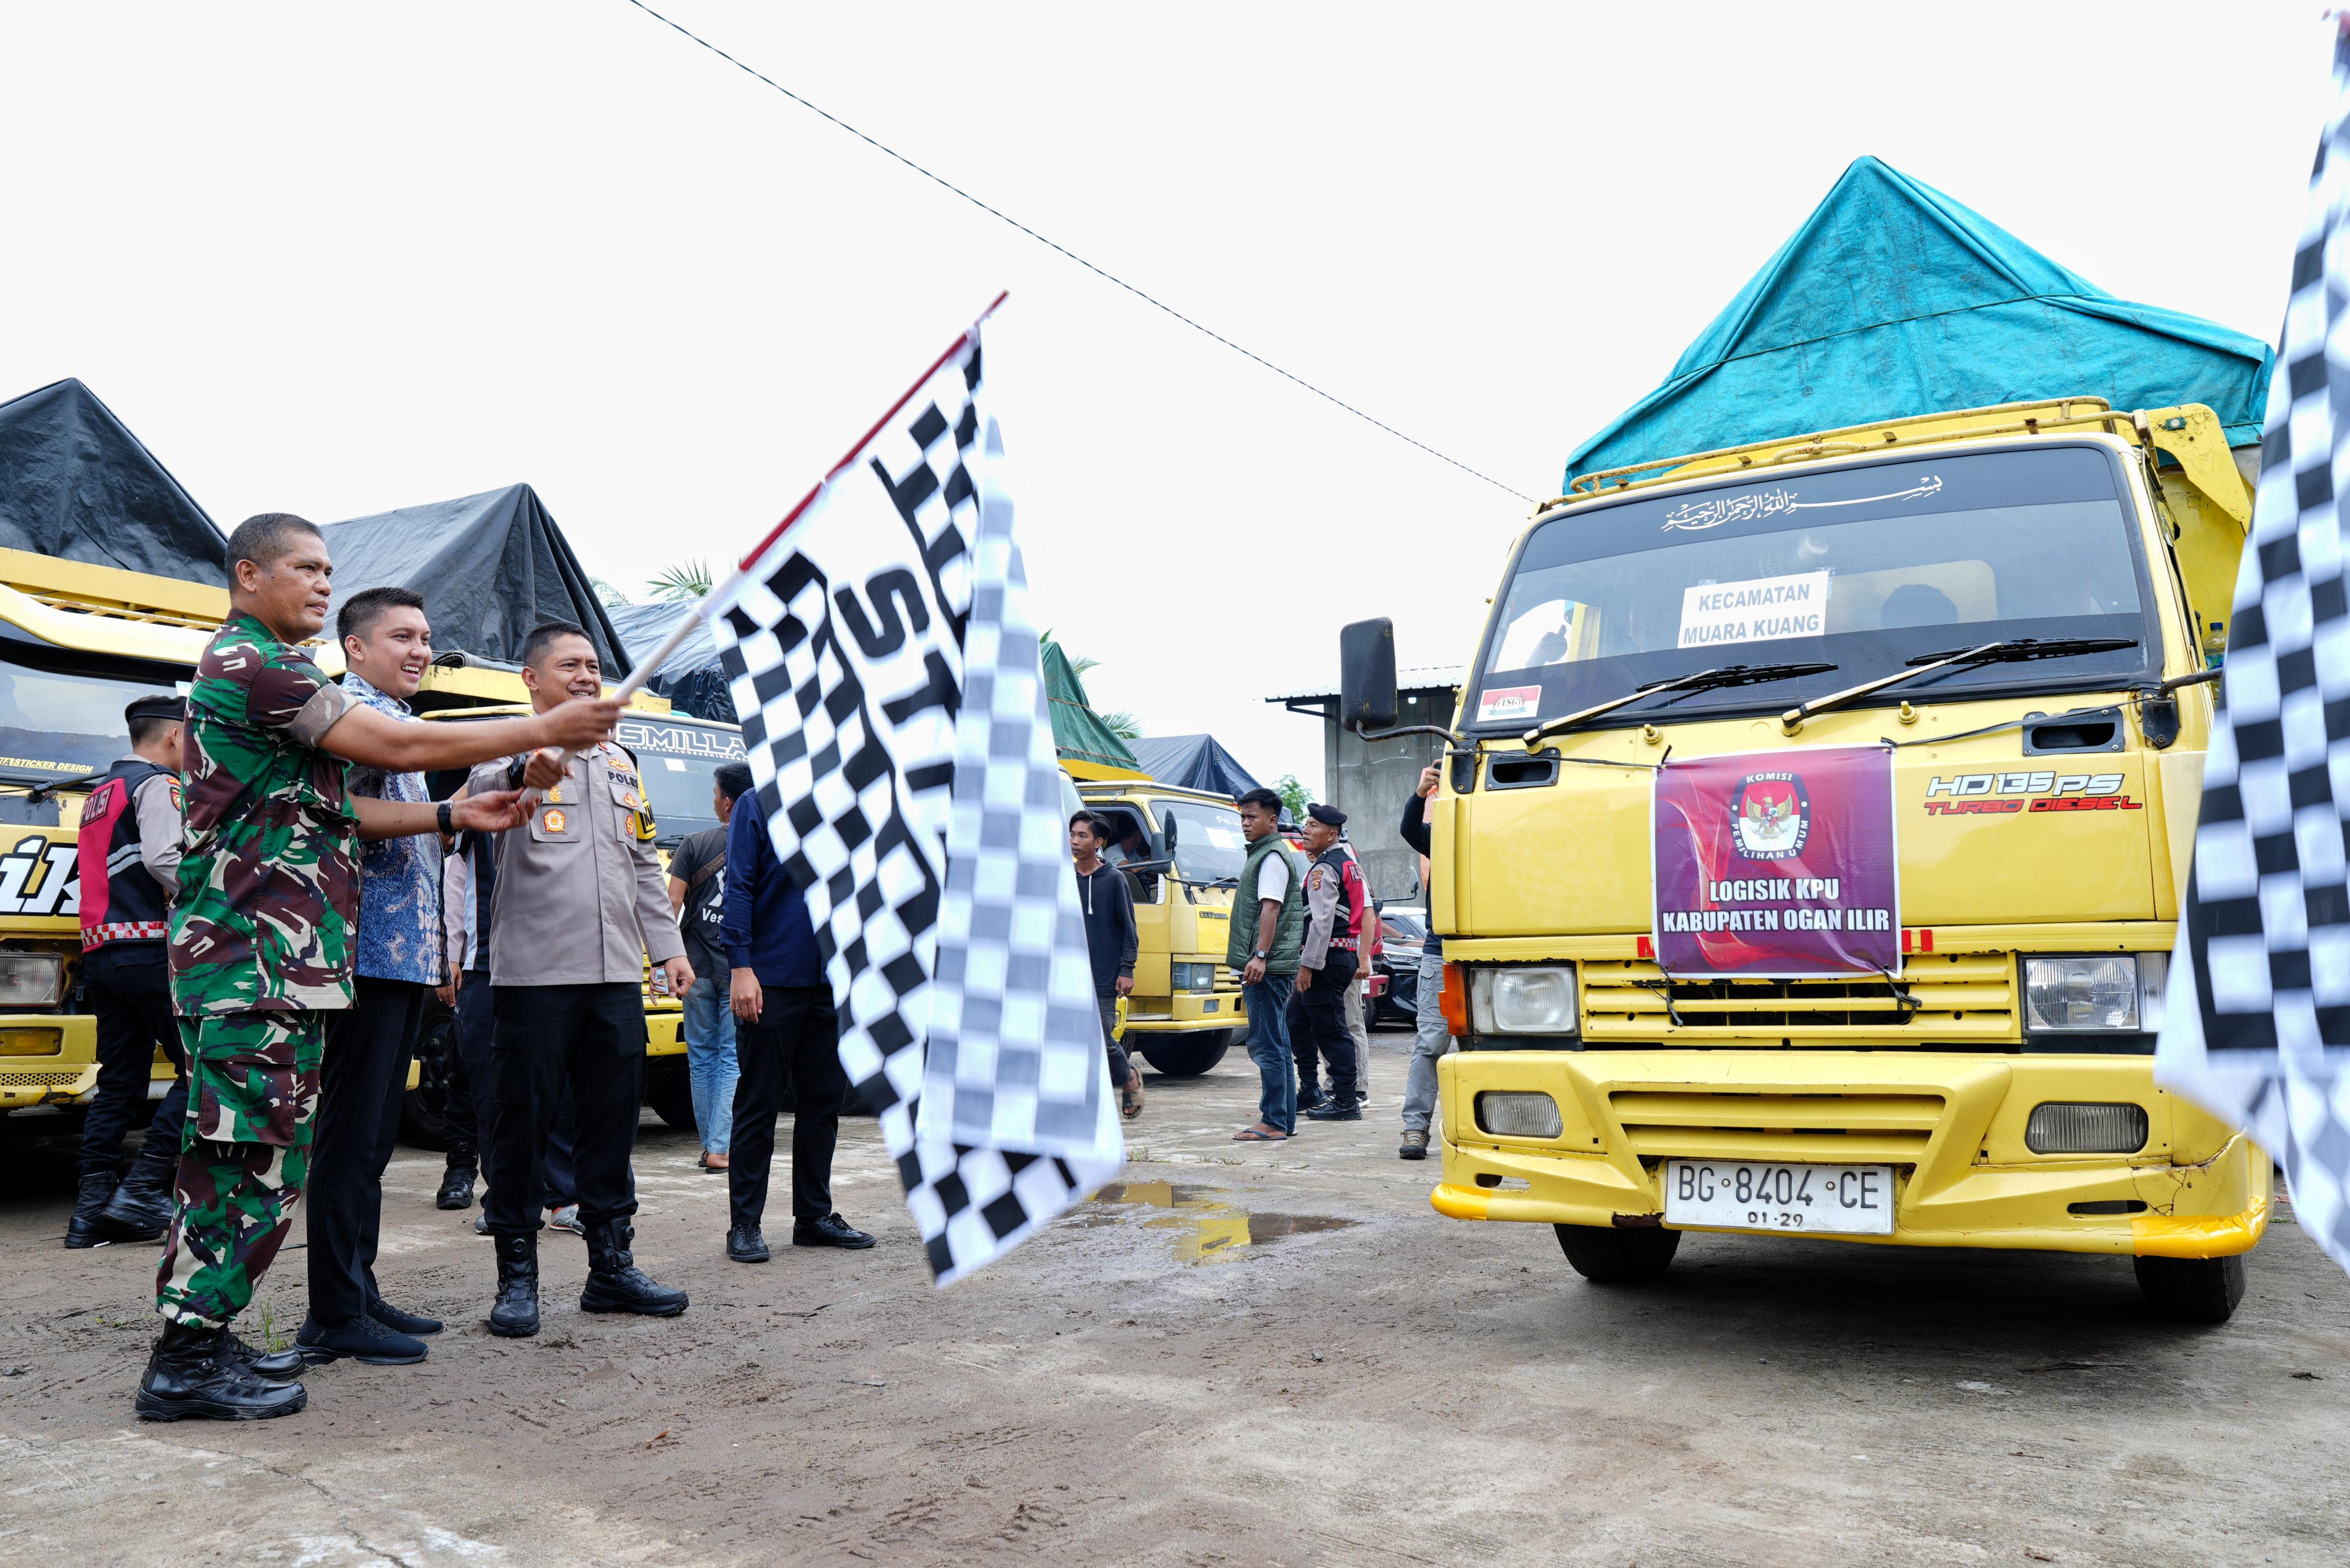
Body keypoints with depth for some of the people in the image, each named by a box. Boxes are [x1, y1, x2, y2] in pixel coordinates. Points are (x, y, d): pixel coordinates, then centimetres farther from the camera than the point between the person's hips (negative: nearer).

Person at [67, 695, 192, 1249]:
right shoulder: (157, 784, -5)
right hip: (149, 949, -9)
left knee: (119, 1083, 10)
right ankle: (143, 1188, -10)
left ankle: (92, 1209, 9)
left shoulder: (100, 791, 24)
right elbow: (163, 858, -19)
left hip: (101, 950, 9)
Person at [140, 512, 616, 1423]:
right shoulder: (249, 664, -10)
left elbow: (332, 813, 20)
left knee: (231, 1154, 13)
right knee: (252, 1156, -8)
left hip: (278, 961, 11)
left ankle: (198, 1341, 20)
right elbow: (395, 748, -17)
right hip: (254, 961, -11)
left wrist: (454, 815, 11)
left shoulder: (267, 673, 24)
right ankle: (187, 1363, -1)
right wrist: (543, 729, -14)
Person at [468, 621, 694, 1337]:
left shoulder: (620, 762, 19)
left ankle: (611, 1265, 19)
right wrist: (523, 774, -50)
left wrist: (668, 948, 14)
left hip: (616, 975, 6)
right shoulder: (511, 750, -1)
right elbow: (483, 787, -27)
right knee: (523, 1123, 2)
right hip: (534, 975, -5)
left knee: (612, 1122, 10)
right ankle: (517, 1277, 12)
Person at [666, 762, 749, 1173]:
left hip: (698, 966, 1)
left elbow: (672, 901, -3)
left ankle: (709, 1145, 18)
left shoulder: (696, 844, -1)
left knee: (702, 1057, 12)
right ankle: (720, 1148, -2)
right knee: (734, 1058, 4)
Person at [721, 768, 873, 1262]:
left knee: (824, 1101, 11)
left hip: (832, 981, 5)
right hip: (772, 979, -5)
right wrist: (740, 967, -15)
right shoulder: (759, 806, -3)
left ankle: (814, 1215, 21)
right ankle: (744, 1224, 11)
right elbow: (738, 889, -8)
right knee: (759, 1105, 2)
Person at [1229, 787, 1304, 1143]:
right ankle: (1285, 1120, 18)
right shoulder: (1260, 855, 22)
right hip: (1268, 967, 11)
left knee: (1267, 1046, -9)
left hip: (1268, 967, -11)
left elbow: (1271, 909, -20)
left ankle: (1273, 1123, -8)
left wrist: (1260, 956, -27)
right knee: (1276, 1046, 13)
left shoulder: (1272, 857, -10)